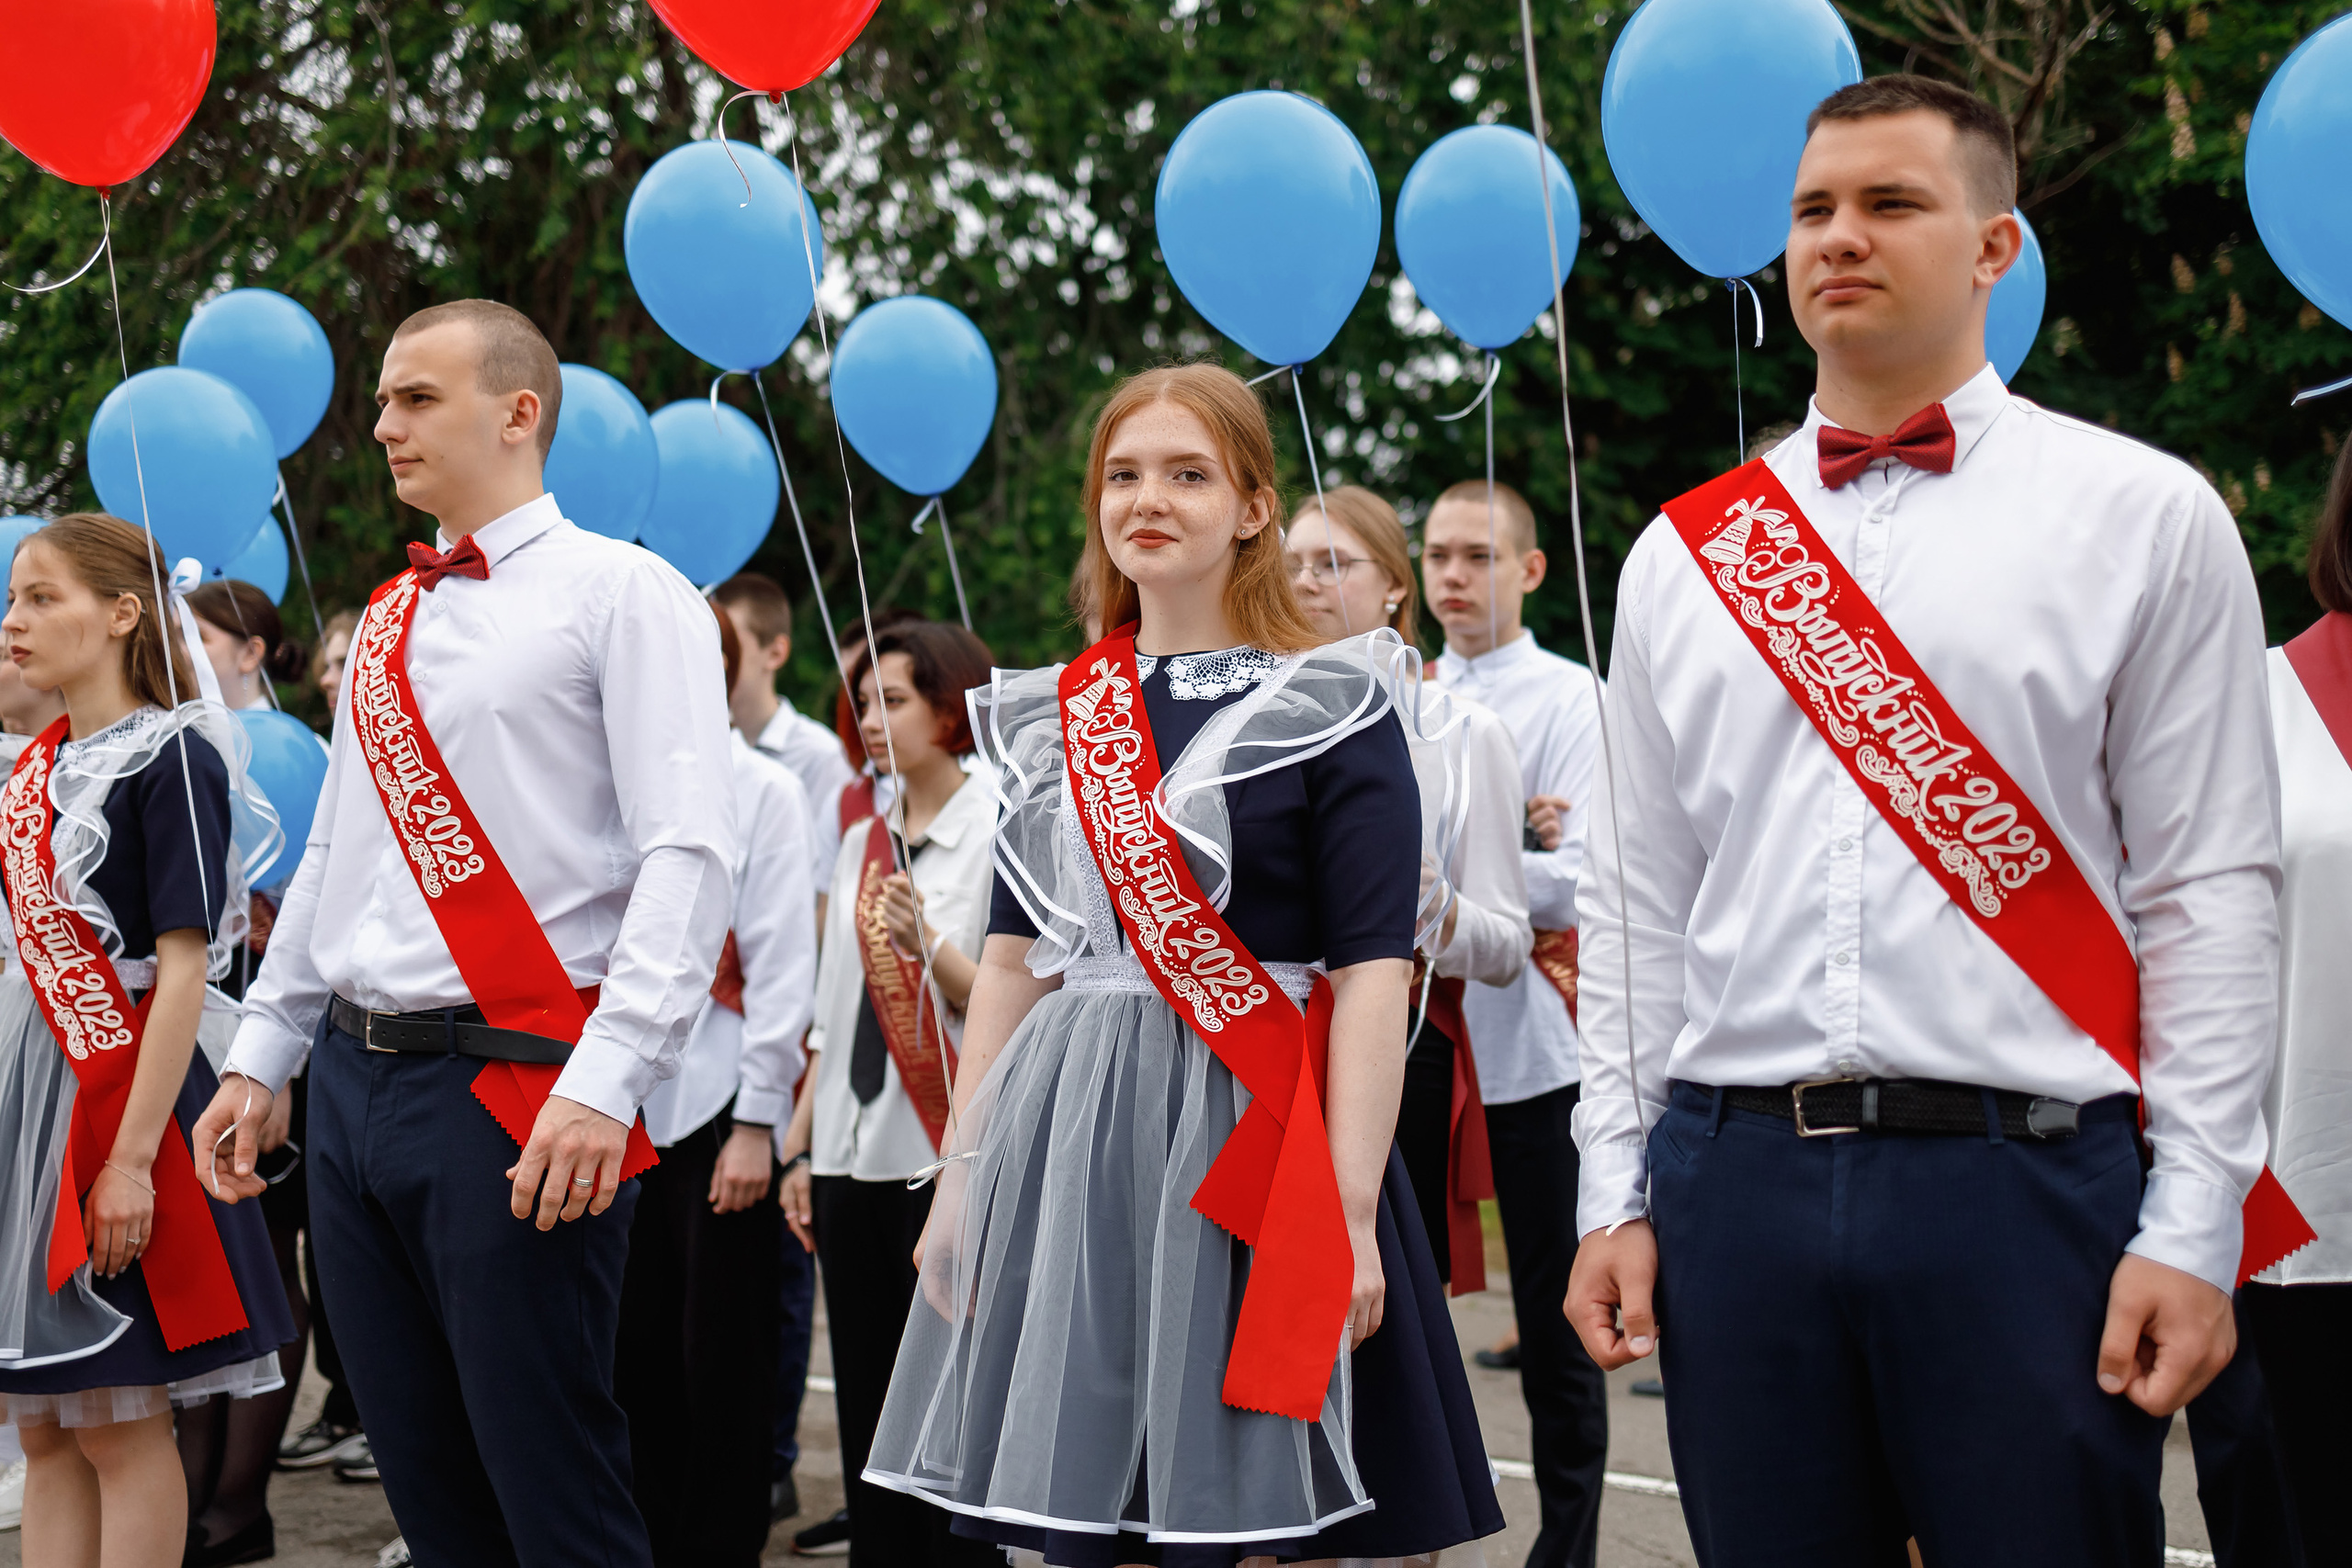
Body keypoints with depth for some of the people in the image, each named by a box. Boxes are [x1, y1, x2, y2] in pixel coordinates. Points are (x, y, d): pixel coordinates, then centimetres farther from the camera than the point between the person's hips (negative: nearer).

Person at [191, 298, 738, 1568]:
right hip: (352, 1080, 7)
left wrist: (604, 1082, -23)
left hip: (512, 1084, -7)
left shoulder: (622, 593, -4)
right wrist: (261, 1055, 19)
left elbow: (687, 854, -13)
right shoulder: (387, 621, 18)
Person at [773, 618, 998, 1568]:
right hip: (854, 1157, 6)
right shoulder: (862, 844, 15)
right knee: (867, 1409, 9)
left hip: (948, 1159, -6)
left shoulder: (997, 836, -5)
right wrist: (801, 1148, 13)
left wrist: (928, 943, -24)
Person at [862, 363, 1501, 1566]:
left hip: (1244, 1140, -4)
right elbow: (1011, 959, 14)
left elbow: (1372, 975, -9)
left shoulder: (1330, 711, -3)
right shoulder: (1049, 718, 13)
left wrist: (1351, 1212, -17)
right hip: (1069, 1141, 5)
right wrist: (960, 1176, 8)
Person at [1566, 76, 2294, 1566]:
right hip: (1735, 1179, 3)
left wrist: (2193, 1228, -8)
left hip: (2024, 1179, -3)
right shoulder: (1685, 551, 13)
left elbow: (2213, 890, -1)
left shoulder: (2145, 517, 3)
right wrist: (1615, 1194, 7)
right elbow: (1640, 900, 13)